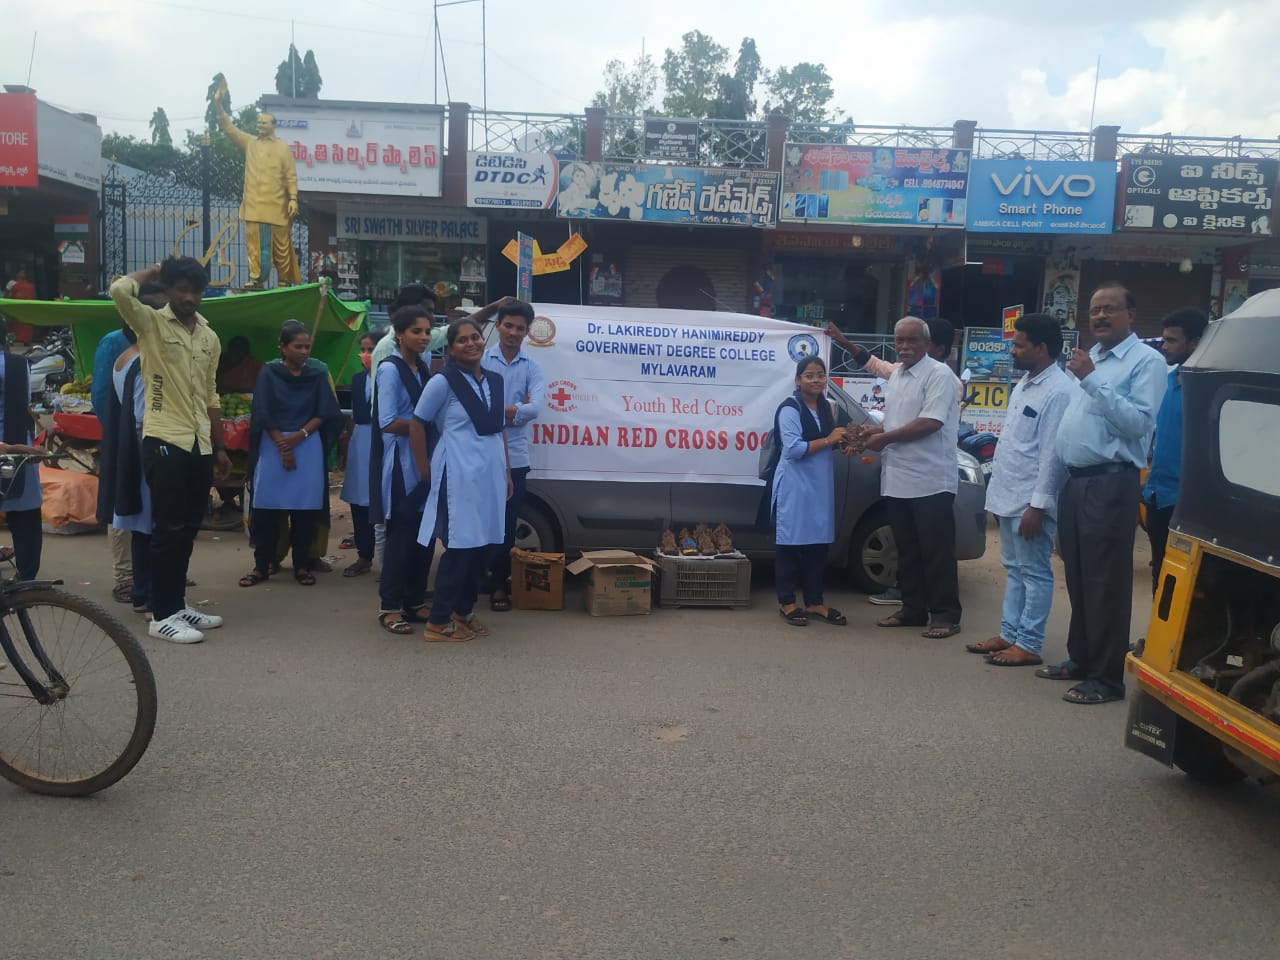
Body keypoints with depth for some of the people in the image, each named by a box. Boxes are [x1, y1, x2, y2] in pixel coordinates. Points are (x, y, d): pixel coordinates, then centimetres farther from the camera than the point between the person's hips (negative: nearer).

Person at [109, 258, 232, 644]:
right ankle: (162, 615, 4)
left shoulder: (210, 338, 14)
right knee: (168, 529, -4)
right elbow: (120, 290, -24)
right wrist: (156, 270, -5)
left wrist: (220, 448, 16)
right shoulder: (150, 323, -3)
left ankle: (178, 604, 23)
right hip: (164, 442, -6)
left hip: (200, 445, 6)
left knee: (189, 529, 12)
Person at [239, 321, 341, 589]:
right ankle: (261, 565, 8)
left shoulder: (318, 376, 7)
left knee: (305, 508, 1)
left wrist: (300, 435, -12)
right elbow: (263, 414, -2)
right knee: (266, 507, -2)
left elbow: (324, 414, 2)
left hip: (308, 448, 1)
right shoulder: (269, 373, 3)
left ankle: (302, 565, 9)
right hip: (273, 446, -1)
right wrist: (282, 446, -9)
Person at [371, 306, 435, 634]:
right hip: (400, 463, -7)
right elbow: (388, 423, -16)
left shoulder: (424, 369, 13)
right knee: (402, 534, -3)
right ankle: (390, 607, 7)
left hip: (423, 462, 7)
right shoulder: (390, 369, -9)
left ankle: (414, 601, 19)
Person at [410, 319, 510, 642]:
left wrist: (507, 471, 16)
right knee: (460, 548, -5)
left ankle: (464, 610, 26)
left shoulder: (495, 381, 12)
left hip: (491, 474, 7)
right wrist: (425, 471, -6)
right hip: (459, 476, -7)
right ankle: (438, 621, 5)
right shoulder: (443, 382, -7)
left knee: (484, 546, 10)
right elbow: (417, 425, -5)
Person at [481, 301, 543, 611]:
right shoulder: (481, 360, 2)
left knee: (506, 524, 8)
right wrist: (513, 409, -12)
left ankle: (499, 583, 18)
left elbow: (534, 408, -10)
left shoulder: (532, 367, 5)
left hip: (514, 456, 1)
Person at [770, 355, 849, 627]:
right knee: (791, 543, -1)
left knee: (818, 543, 10)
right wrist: (828, 440, -20)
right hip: (794, 485, -8)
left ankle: (814, 602, 18)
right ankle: (787, 603, 9)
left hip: (820, 484, 8)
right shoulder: (790, 409, -11)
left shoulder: (825, 407, 14)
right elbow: (793, 449, -20)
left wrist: (843, 440, 4)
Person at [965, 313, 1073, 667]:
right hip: (1008, 496, 9)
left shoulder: (1059, 391, -16)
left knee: (1034, 573, 1)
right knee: (1014, 570, 16)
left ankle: (1029, 645, 8)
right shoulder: (1023, 384, 13)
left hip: (1030, 501, -9)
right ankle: (1009, 634, 25)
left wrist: (1037, 505, -21)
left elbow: (1052, 453, -19)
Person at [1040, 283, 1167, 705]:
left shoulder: (1146, 360, -7)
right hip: (1074, 482, 8)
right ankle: (1081, 659, 28)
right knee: (1078, 579, 16)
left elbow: (1139, 422, -21)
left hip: (1110, 485, -8)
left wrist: (1092, 380, -21)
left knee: (1106, 583, -4)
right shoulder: (1089, 357, 19)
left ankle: (1107, 677, 3)